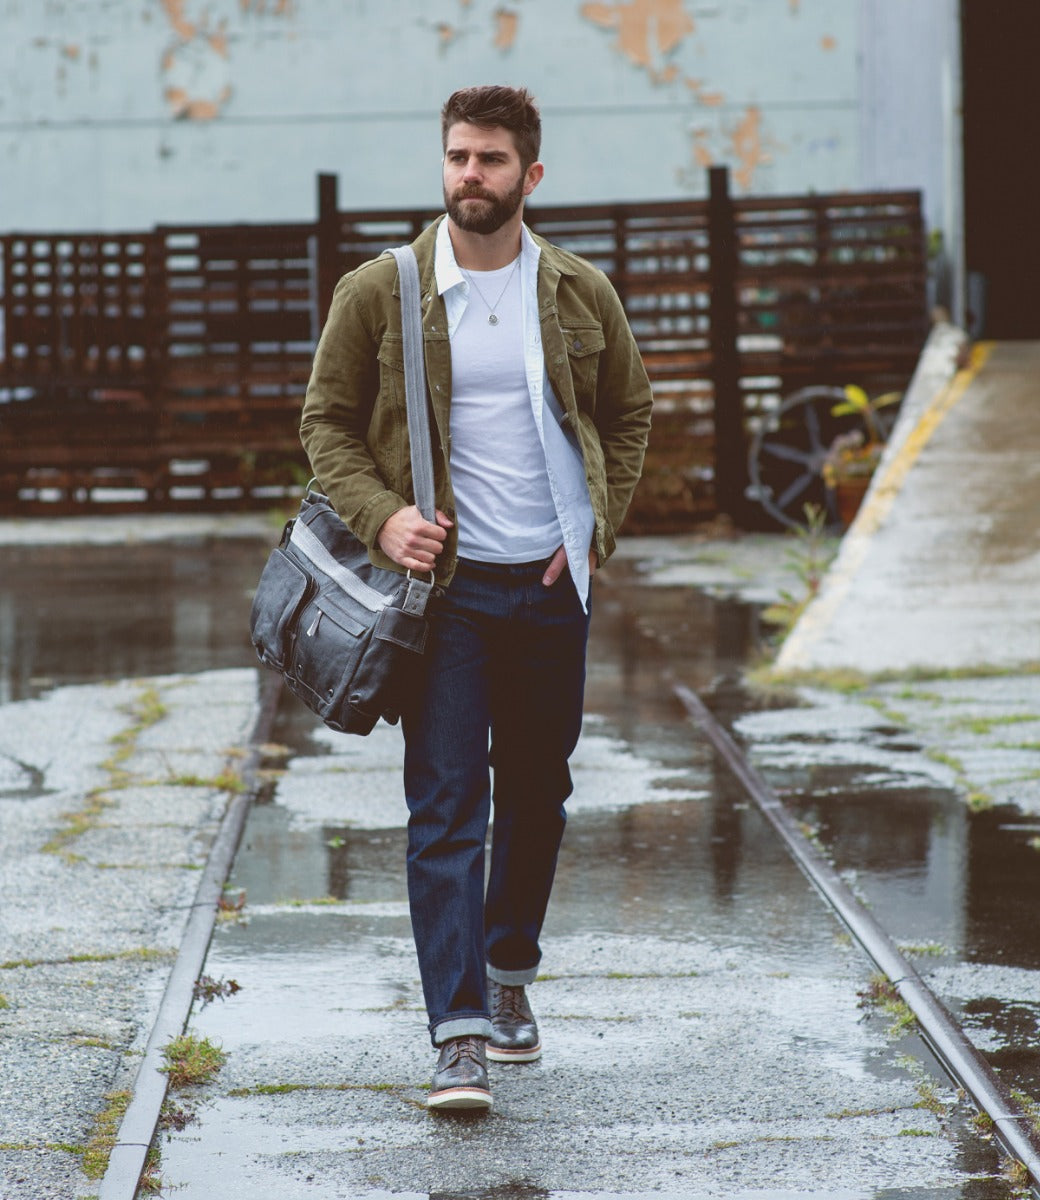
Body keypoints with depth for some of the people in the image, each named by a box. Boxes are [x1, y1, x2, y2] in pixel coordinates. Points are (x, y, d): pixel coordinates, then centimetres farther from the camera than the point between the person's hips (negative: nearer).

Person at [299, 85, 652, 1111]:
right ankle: (460, 1034, -10)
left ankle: (509, 972, 35)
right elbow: (326, 422, 3)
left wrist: (597, 527, 3)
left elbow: (627, 417, 15)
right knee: (445, 806, -8)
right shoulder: (378, 293, -3)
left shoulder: (582, 295, 4)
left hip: (551, 584, 3)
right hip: (443, 583, -3)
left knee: (537, 795, 14)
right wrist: (381, 516, -12)